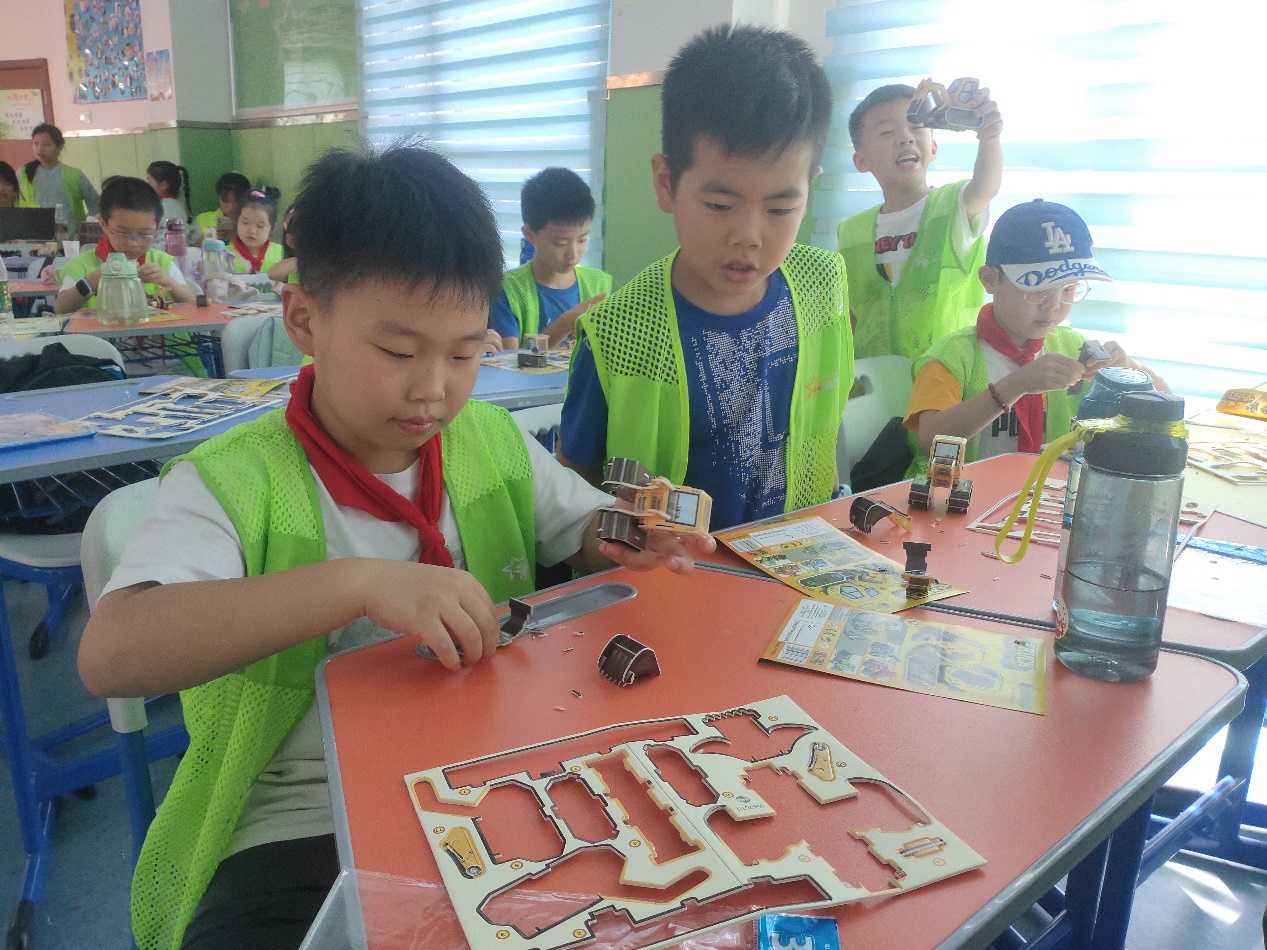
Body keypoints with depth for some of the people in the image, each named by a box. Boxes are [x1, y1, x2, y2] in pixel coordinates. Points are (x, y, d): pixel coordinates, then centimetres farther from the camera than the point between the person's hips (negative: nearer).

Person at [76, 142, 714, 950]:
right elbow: (110, 655, -26)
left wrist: (633, 542, -11)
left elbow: (586, 533, 14)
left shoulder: (493, 442, 4)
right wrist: (359, 584, -35)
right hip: (299, 830, -3)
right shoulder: (233, 482, -12)